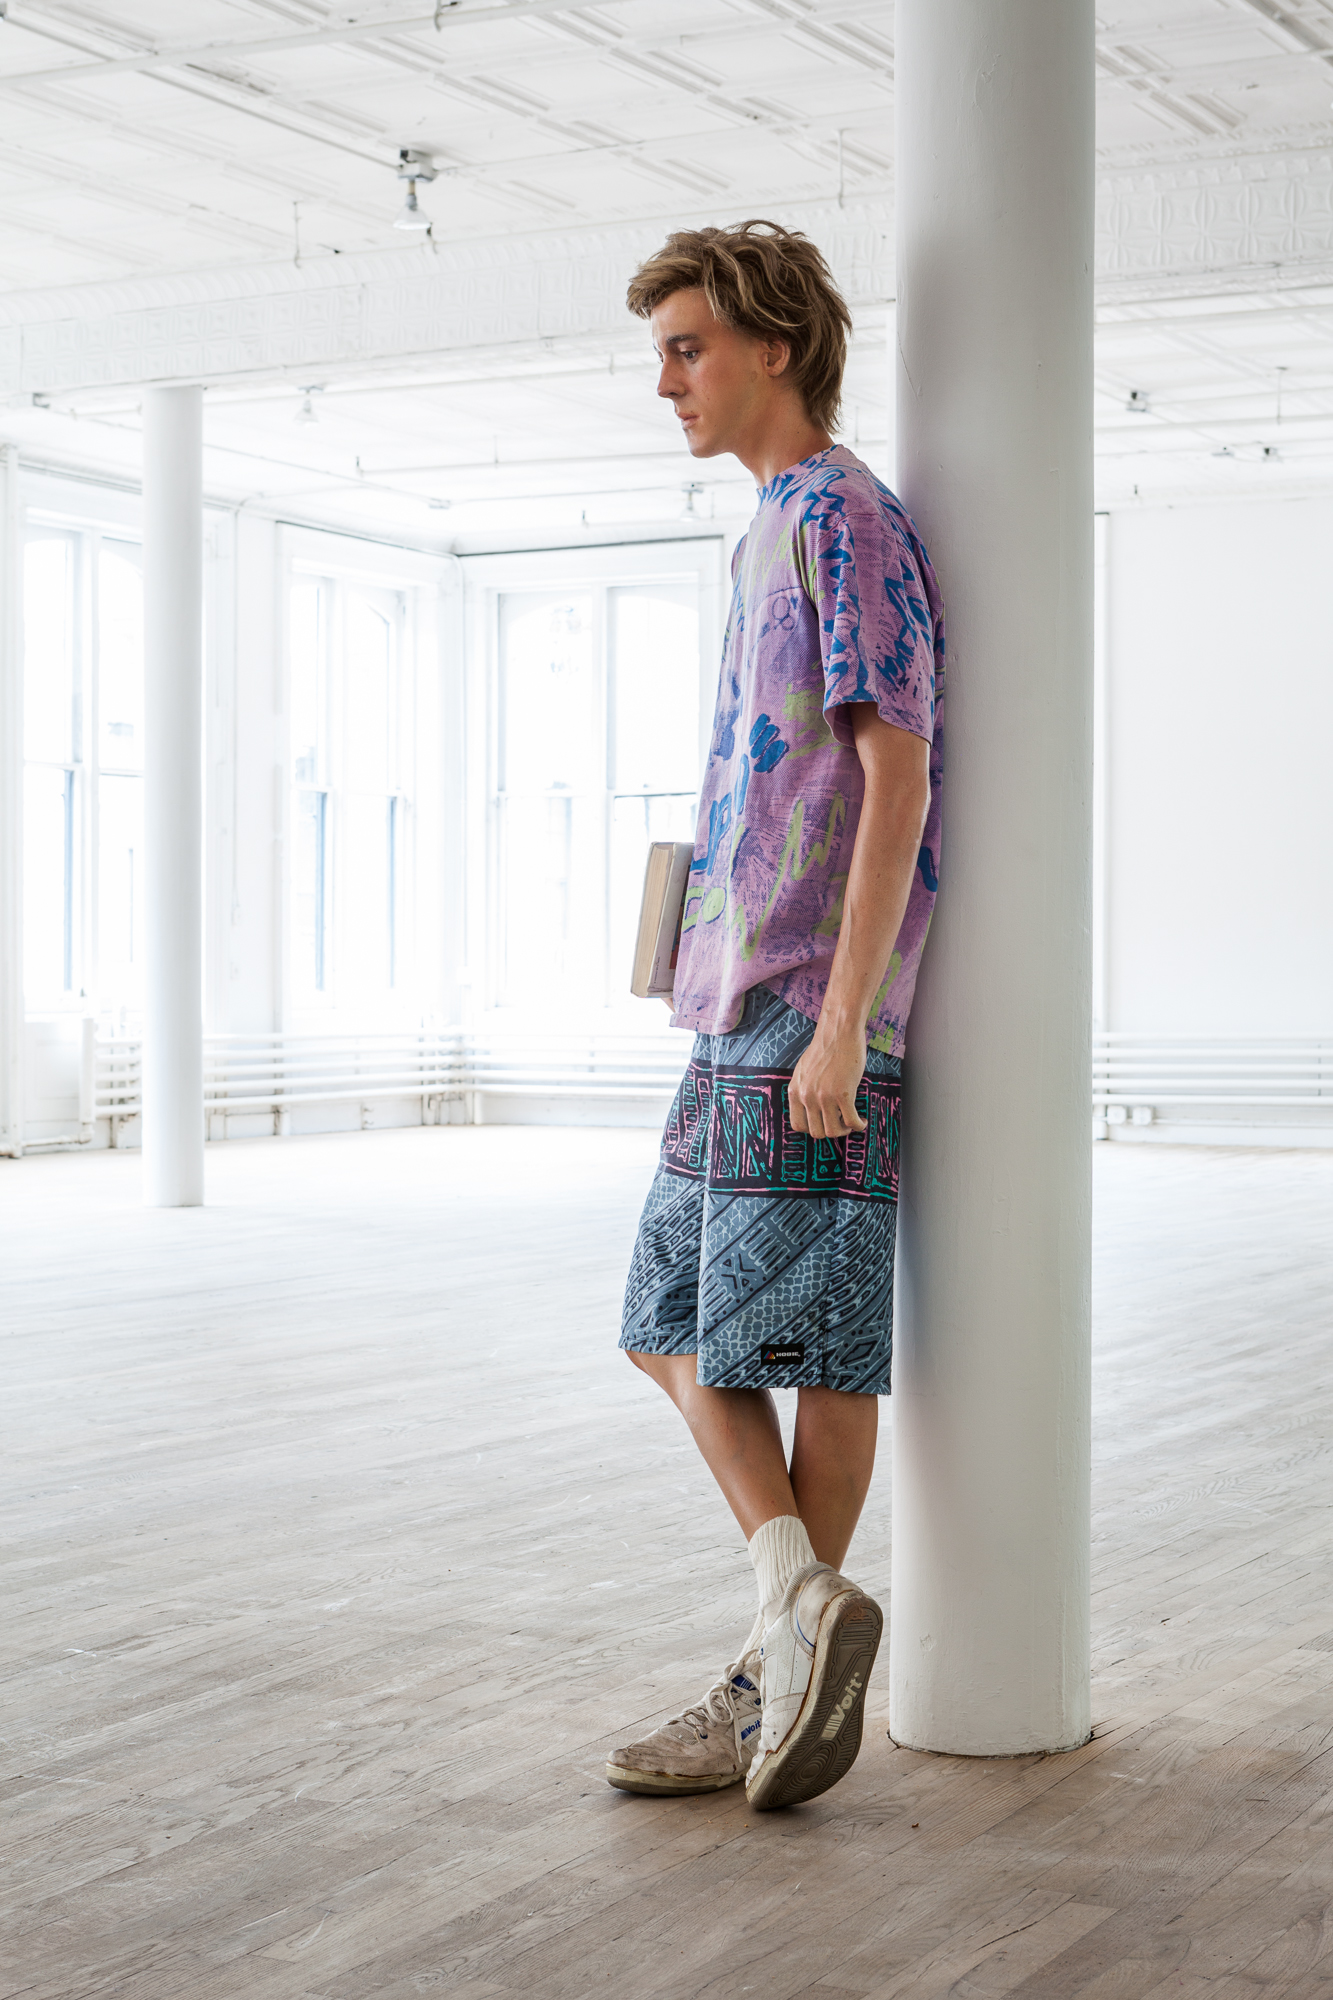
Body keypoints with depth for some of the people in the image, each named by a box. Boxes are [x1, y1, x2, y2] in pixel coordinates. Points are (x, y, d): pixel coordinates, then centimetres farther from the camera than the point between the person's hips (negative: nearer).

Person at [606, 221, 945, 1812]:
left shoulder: (843, 519, -8)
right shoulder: (777, 533, 20)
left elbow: (897, 779, -16)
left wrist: (840, 1021, -21)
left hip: (809, 1020, -10)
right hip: (735, 1021, 10)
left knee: (811, 1342, -3)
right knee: (672, 1330, 9)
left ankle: (790, 1672, 5)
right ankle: (798, 1610, 8)